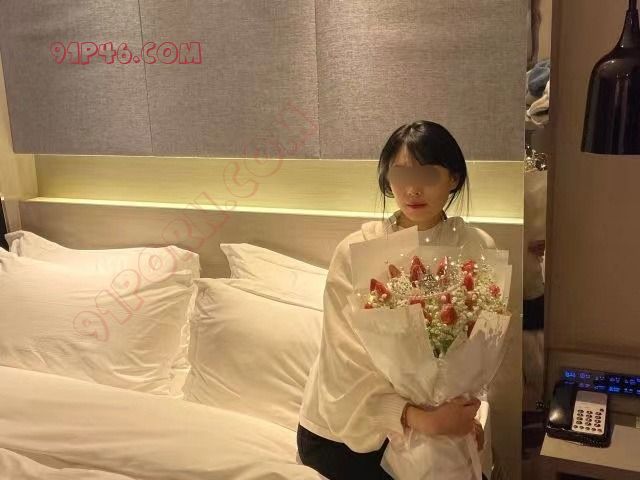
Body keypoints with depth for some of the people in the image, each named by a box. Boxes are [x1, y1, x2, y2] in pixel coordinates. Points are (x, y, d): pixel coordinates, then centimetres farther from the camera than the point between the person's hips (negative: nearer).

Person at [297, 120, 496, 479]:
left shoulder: (479, 249, -9)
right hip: (344, 428, -2)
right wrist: (418, 417, -31)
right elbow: (349, 362, -20)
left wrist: (458, 414, -23)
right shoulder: (354, 252, -15)